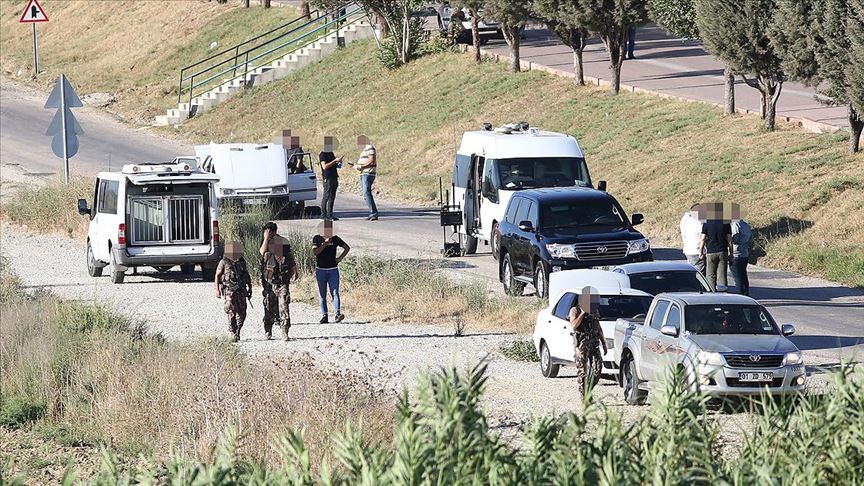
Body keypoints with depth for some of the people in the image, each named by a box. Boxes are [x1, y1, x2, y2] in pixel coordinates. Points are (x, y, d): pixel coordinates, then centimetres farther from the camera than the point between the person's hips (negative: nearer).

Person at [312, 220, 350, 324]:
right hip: (320, 270, 0)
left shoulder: (335, 239, 5)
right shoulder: (317, 239, 2)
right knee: (322, 295, 3)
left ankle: (337, 314, -21)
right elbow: (315, 252, -12)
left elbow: (347, 248, 16)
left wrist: (340, 258, 4)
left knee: (335, 293, -11)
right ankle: (324, 316, 6)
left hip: (333, 270, 0)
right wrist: (325, 244, -18)